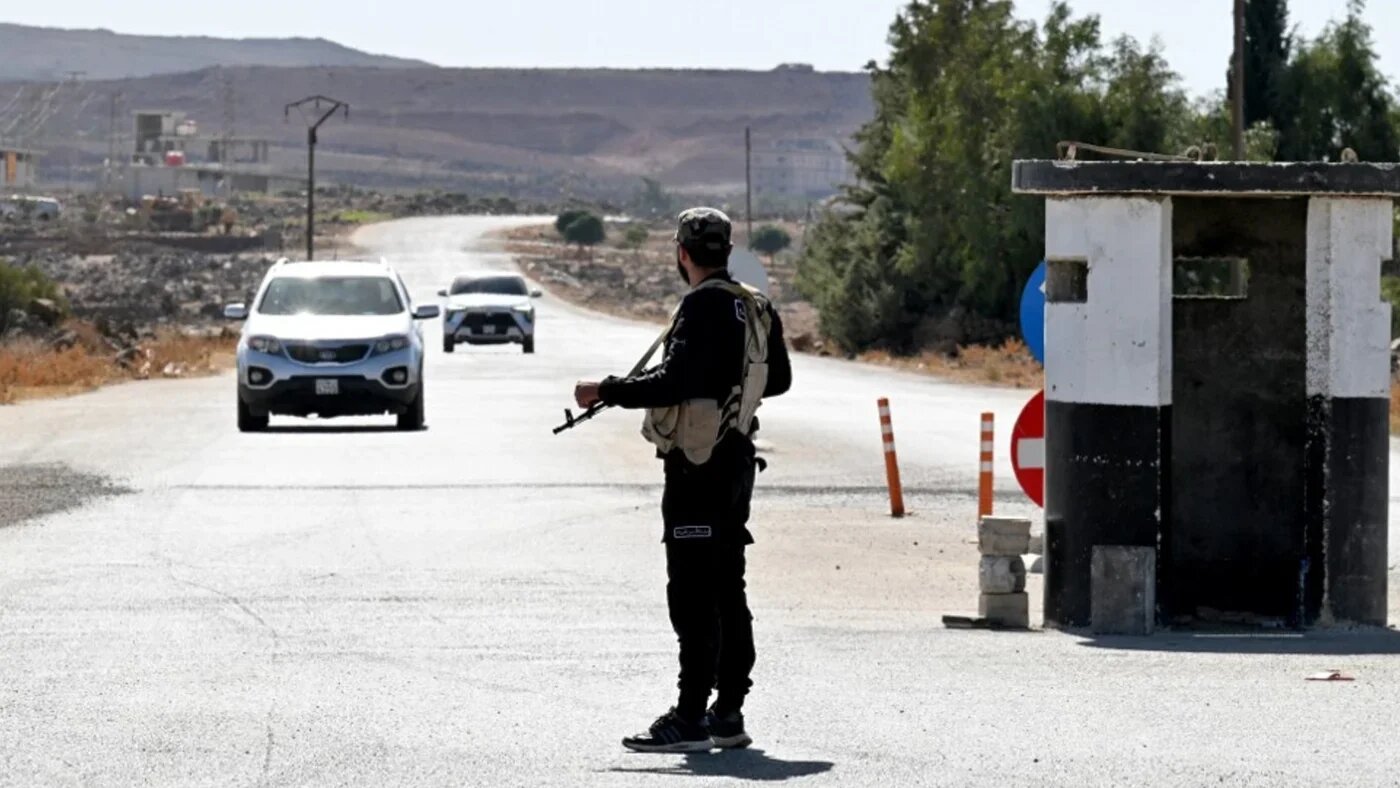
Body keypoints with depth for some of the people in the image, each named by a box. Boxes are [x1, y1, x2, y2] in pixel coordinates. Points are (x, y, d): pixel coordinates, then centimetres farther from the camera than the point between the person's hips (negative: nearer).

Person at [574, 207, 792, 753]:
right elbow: (778, 378, 21)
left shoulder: (704, 305, -16)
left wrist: (608, 392, -18)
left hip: (698, 462, -9)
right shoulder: (755, 307, 12)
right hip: (736, 457, 9)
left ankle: (691, 718, -11)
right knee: (726, 589, 13)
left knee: (693, 595, -9)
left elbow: (678, 380, -24)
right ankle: (728, 714, 17)